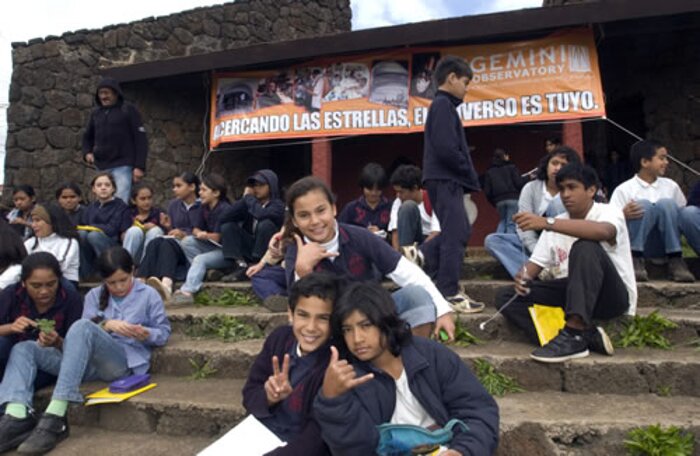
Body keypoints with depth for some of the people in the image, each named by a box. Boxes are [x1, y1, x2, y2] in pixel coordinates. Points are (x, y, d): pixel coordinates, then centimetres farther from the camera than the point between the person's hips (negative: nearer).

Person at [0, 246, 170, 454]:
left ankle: (55, 416, -42)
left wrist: (146, 334, -14)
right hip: (90, 362, 6)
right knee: (24, 349, -5)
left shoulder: (148, 294, 9)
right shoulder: (94, 296, 19)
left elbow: (164, 332, 8)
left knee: (82, 326, -32)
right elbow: (85, 336, 6)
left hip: (124, 362, -6)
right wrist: (107, 325, -15)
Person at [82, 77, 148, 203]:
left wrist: (139, 166, -13)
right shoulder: (96, 113, 14)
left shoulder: (128, 110, -1)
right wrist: (87, 152, 5)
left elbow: (140, 139, -6)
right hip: (101, 167, 6)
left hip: (122, 166, -5)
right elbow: (88, 137, 27)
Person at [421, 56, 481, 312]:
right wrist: (469, 173, -9)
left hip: (446, 179, 10)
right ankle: (449, 293, -2)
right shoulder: (444, 105, -11)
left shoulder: (442, 105, 21)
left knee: (460, 231, 16)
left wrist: (467, 176, 11)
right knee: (455, 234, -7)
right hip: (445, 179, -10)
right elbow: (446, 148, -22)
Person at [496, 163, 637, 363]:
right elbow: (537, 262, 6)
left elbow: (603, 231, -34)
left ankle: (574, 334, -40)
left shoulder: (609, 212, -8)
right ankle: (585, 336, -26)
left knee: (585, 247, -34)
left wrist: (547, 223, -43)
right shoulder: (557, 225, 10)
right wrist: (523, 276, -18)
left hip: (612, 296, -6)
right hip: (572, 294, 6)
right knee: (506, 298, -12)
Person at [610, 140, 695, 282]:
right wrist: (623, 216, -29)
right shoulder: (624, 189, -2)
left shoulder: (671, 186, 11)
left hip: (666, 244, 3)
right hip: (638, 243, -3)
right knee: (643, 204, -26)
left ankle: (675, 261, -21)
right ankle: (635, 259, -25)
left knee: (666, 203, -21)